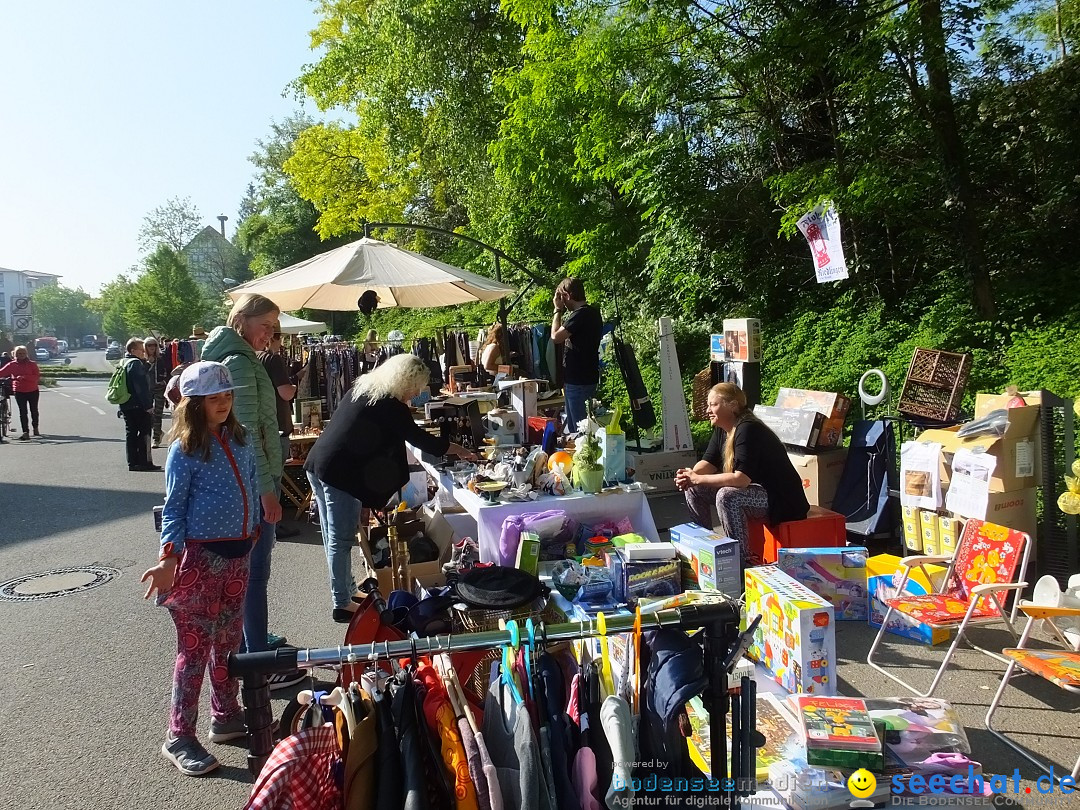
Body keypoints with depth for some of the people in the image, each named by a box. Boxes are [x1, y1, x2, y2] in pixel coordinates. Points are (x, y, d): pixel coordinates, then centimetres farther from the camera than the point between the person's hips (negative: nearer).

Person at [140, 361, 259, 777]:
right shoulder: (184, 449, -10)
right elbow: (173, 508, -10)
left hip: (238, 553, 6)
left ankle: (226, 715, 32)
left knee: (229, 640, 17)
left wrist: (252, 531, 17)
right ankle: (179, 737, 13)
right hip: (200, 555, -6)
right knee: (195, 645, 0)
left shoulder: (239, 439, 7)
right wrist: (169, 558, -18)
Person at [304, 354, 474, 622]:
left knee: (333, 537, 16)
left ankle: (346, 589, 29)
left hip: (317, 464, 9)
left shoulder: (362, 387, 12)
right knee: (341, 541, -1)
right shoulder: (391, 406, -12)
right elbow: (420, 439, -5)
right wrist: (459, 450, 6)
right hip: (340, 475, -9)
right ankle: (342, 605, 7)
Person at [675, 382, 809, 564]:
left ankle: (743, 560, -22)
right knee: (693, 490, 2)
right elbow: (708, 462, 5)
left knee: (727, 496, -34)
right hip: (754, 490, 10)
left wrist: (698, 479, -28)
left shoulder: (748, 430, -25)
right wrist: (690, 475, -17)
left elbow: (741, 478, -32)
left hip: (781, 498, -10)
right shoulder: (722, 430, 4)